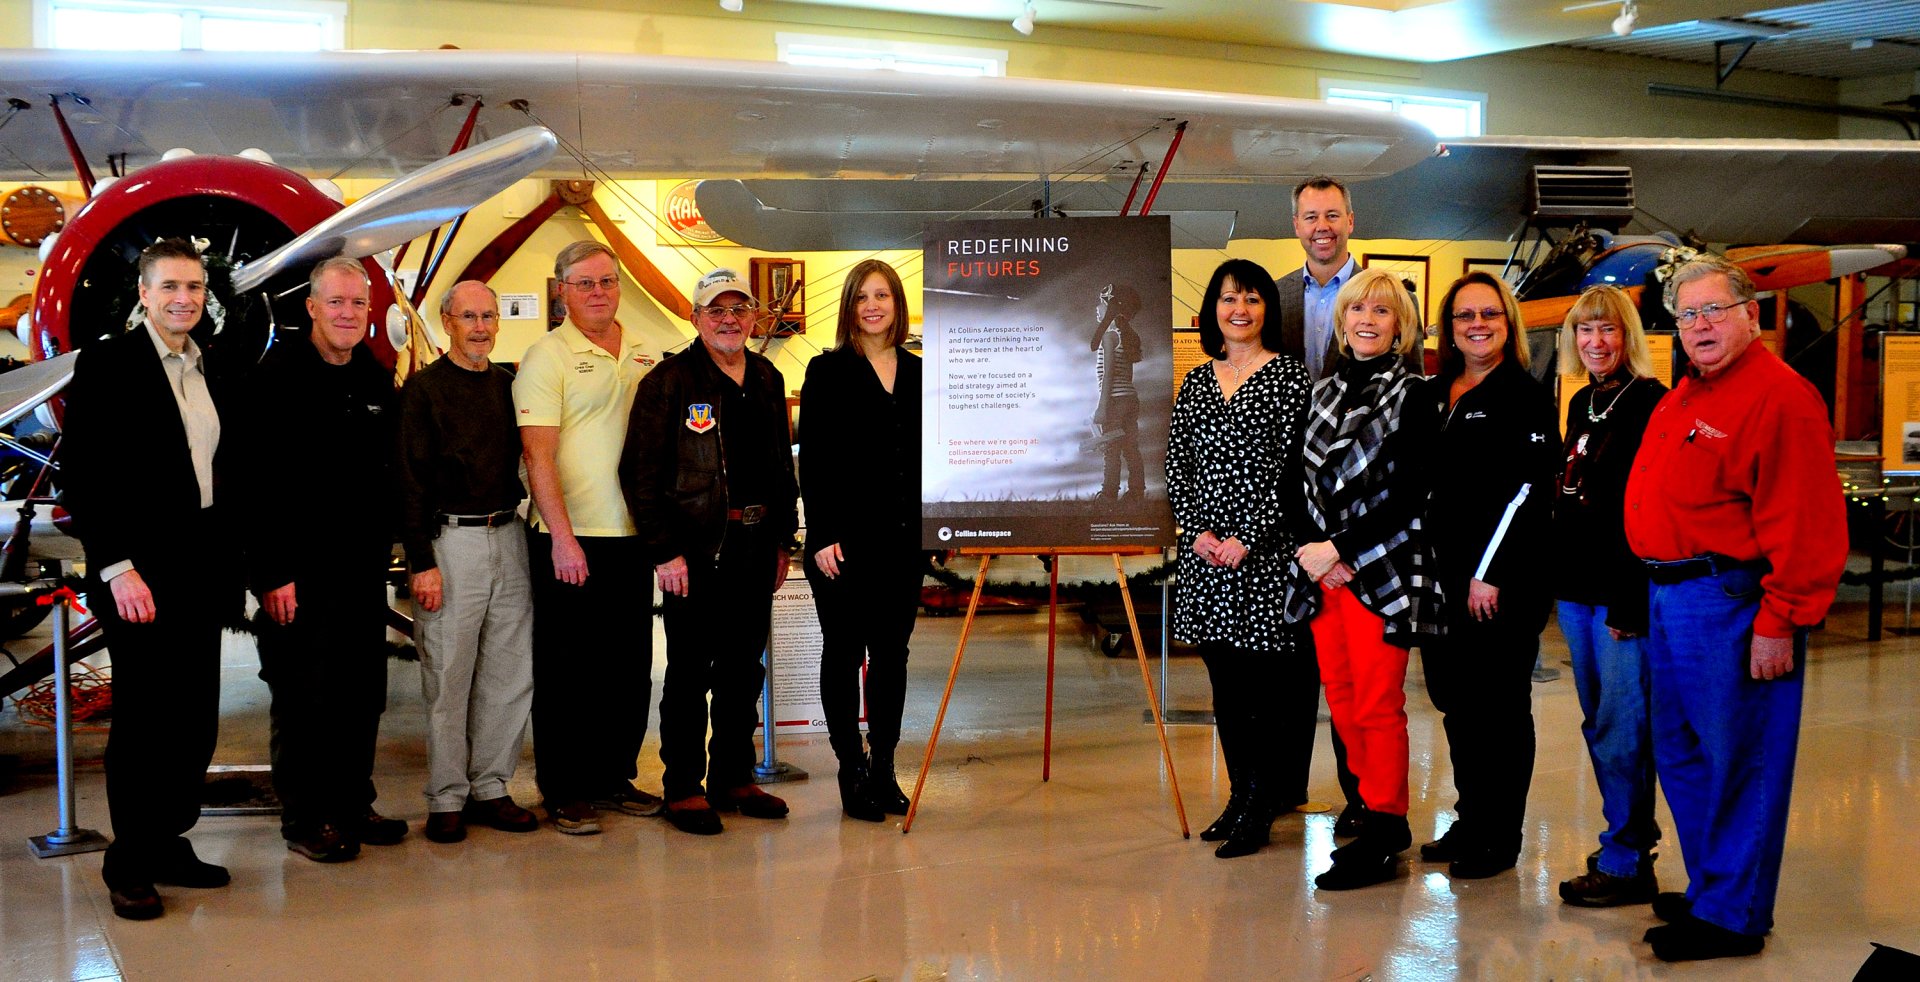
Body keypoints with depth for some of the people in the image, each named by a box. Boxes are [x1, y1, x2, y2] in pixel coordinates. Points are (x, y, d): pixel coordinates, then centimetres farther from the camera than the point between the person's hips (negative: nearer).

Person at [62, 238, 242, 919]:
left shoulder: (212, 372, 13)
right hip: (140, 574, -6)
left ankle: (170, 845, 23)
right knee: (144, 721, 1)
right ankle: (130, 867, 14)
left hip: (203, 571, 6)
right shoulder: (106, 364, -6)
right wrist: (118, 568, -17)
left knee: (196, 721, 9)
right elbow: (81, 475, -11)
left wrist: (230, 567, 10)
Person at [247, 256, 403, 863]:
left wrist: (382, 550, 11)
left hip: (363, 568, 6)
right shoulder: (279, 375, -8)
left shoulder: (376, 380, 11)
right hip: (299, 571, -6)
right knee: (303, 694, 1)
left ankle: (352, 805, 22)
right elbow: (258, 482, -13)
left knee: (363, 693, 9)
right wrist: (273, 573, -17)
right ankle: (304, 818, 12)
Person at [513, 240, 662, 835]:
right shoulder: (547, 357, -6)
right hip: (569, 540, -6)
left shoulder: (643, 355, 12)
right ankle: (564, 793, 11)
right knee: (567, 669, 1)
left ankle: (616, 776, 25)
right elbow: (538, 454, -12)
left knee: (631, 667, 12)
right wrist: (562, 537, -19)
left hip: (633, 536, 6)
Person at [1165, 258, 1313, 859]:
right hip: (1205, 552, 5)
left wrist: (1247, 539, -13)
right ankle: (1241, 796, 21)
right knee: (1225, 680, 10)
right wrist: (1197, 531, -4)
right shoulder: (1196, 382, 13)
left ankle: (1260, 809, 4)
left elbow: (1288, 469, -8)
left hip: (1266, 553, -5)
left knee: (1264, 680, -4)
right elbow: (1176, 465, 10)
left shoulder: (1290, 377, -2)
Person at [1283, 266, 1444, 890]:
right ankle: (1378, 812, 21)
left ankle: (1382, 836, 5)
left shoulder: (1412, 395, -3)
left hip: (1380, 571, -6)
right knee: (1342, 699, 8)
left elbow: (1407, 496, -10)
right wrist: (1309, 548, -2)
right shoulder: (1325, 391, 14)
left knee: (1378, 705, -4)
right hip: (1323, 569, 6)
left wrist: (1340, 550, -13)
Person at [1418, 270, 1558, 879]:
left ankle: (1500, 838, 11)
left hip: (1503, 582, -7)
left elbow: (1527, 491, -13)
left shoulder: (1525, 397, -7)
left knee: (1500, 708, 2)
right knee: (1455, 703, 12)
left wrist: (1490, 574, -17)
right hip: (1441, 578, 7)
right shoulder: (1433, 395, 13)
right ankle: (1470, 821, 25)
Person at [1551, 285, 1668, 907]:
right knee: (1599, 724, 13)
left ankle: (1627, 862, 2)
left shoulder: (1649, 402, -10)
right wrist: (1563, 574, 15)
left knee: (1620, 727, -5)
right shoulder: (1581, 404, 15)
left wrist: (1629, 598, -19)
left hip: (1623, 589, -8)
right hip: (1578, 586, 8)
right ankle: (1634, 834, 25)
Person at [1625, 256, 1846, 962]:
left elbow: (1804, 523, -19)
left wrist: (1781, 623, -20)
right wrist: (1652, 591, 16)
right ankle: (1709, 889, 32)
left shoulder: (1779, 397, -14)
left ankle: (1732, 916, 12)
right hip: (1669, 599, 10)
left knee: (1738, 762, 1)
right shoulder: (1682, 398, 15)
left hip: (1731, 602, -10)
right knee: (1681, 757, 18)